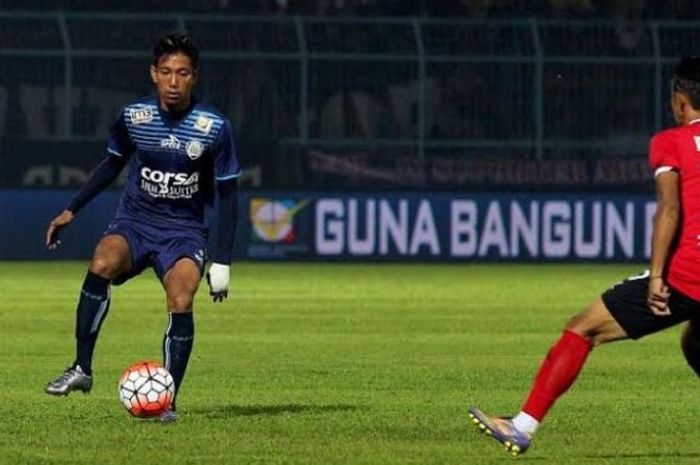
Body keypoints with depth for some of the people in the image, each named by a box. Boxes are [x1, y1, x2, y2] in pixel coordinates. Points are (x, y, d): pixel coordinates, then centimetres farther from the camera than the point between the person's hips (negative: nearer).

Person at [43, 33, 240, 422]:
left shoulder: (214, 128, -11)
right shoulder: (133, 117, -5)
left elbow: (227, 195, -3)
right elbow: (112, 165, 15)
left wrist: (222, 263, -5)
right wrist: (72, 210, 12)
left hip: (185, 230, -1)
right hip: (134, 221, 1)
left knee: (181, 301, -26)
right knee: (101, 265, -30)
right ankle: (82, 369, -23)